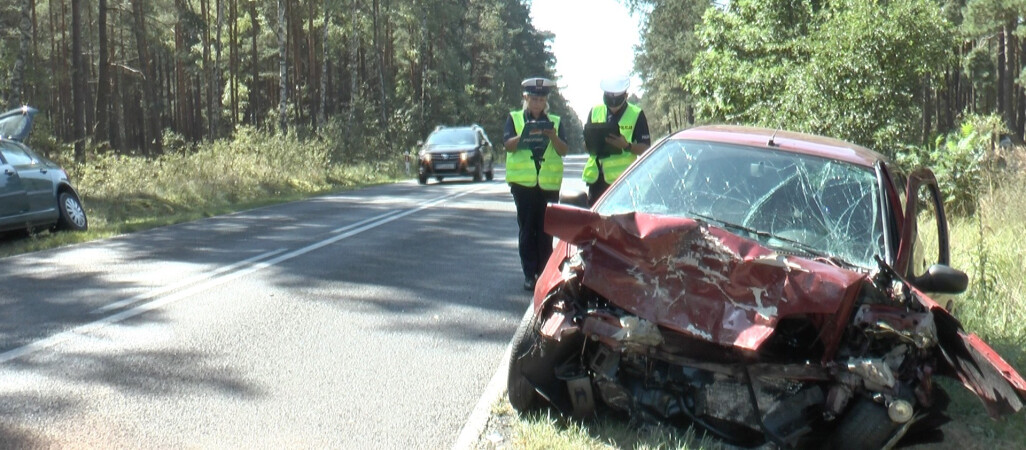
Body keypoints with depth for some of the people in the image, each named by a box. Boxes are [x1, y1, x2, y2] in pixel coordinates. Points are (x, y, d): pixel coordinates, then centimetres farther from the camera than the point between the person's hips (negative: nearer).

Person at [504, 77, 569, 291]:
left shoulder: (555, 121, 13)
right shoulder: (514, 118, 9)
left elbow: (564, 151, 3)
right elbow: (508, 145, -5)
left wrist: (554, 137, -17)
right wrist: (525, 134, -23)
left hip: (549, 184, 1)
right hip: (523, 183, -1)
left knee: (546, 231, 3)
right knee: (527, 230, 0)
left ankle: (545, 272, 10)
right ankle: (529, 274, 4)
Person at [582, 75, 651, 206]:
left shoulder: (636, 114, 0)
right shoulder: (595, 111, 11)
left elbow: (645, 149, -2)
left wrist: (626, 146, -22)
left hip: (622, 179, -4)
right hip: (596, 177, 4)